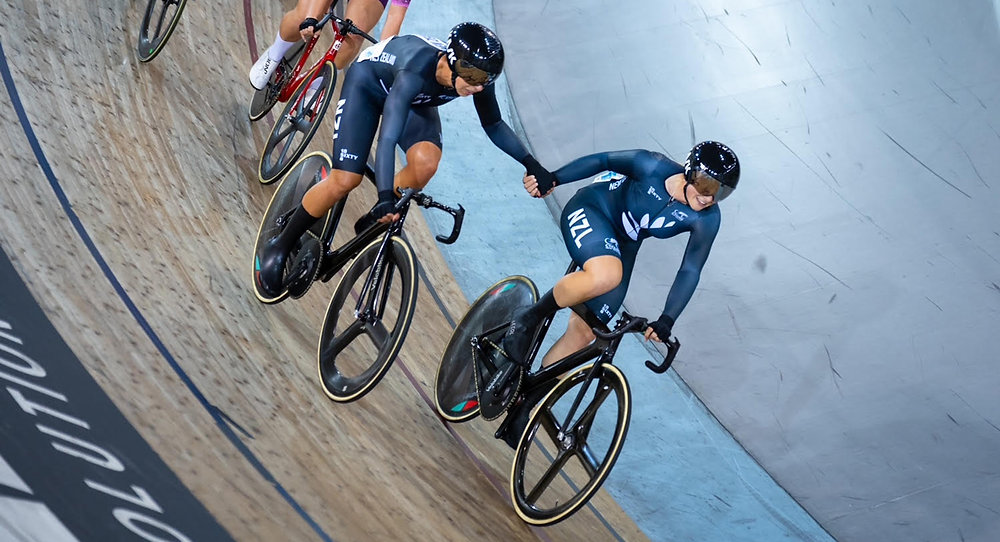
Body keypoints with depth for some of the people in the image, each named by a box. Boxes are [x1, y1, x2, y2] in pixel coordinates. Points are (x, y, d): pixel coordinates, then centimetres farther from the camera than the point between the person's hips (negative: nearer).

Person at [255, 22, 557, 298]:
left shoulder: (475, 74, -28)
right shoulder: (416, 71, -45)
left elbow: (494, 126, -9)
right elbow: (388, 138, -50)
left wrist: (532, 164, -13)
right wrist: (385, 199, -59)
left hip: (417, 100, 5)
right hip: (367, 82, -5)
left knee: (426, 161, -26)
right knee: (345, 180, -14)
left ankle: (372, 226, -1)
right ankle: (280, 246, 8)